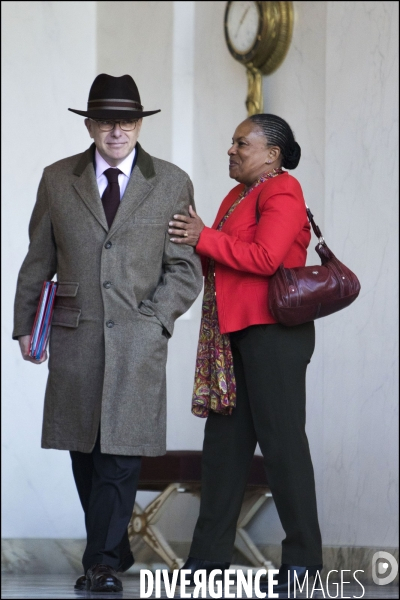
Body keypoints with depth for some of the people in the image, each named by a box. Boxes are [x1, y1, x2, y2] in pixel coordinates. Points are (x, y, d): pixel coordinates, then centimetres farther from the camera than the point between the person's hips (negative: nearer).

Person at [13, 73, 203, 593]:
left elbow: (185, 268, 6)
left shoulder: (172, 184, 5)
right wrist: (25, 324, 12)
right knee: (85, 453, 5)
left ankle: (102, 564, -9)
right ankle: (115, 550, 19)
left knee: (121, 452, -10)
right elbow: (38, 261, 15)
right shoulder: (58, 179, 9)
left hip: (138, 338, -2)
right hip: (75, 336, 2)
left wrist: (152, 318, -6)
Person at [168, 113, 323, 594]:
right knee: (224, 440, 9)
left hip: (273, 333, -9)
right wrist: (195, 240, 1)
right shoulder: (238, 195, 19)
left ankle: (303, 556, -1)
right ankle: (210, 553, 13)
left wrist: (205, 238, -14)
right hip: (233, 335, 9)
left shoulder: (281, 192, -9)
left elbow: (265, 257, -22)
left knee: (281, 441, -6)